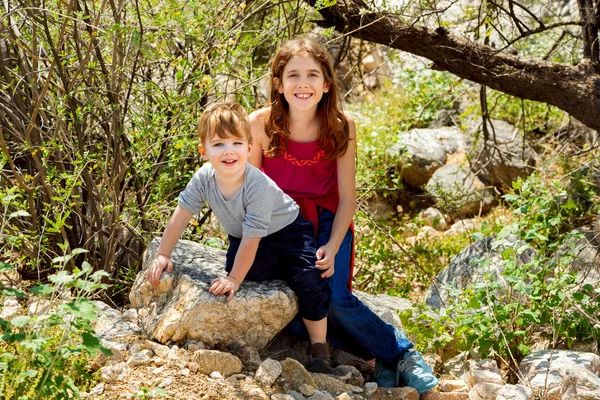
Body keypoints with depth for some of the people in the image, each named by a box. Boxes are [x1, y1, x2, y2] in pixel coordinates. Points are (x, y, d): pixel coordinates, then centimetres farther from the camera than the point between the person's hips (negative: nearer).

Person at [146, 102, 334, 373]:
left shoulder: (258, 186, -37)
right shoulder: (204, 178, -21)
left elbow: (252, 237, -32)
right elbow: (181, 215, -10)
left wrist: (234, 279, -27)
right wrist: (163, 255, -9)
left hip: (286, 230, -4)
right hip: (243, 236, 5)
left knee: (307, 280, -21)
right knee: (244, 266, -28)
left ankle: (319, 346, -6)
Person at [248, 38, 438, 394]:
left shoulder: (341, 127, -13)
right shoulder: (260, 125, -15)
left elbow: (347, 197, -7)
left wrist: (332, 248, -18)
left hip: (327, 220, -1)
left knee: (335, 298, -23)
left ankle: (400, 351, 2)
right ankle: (382, 352, -1)